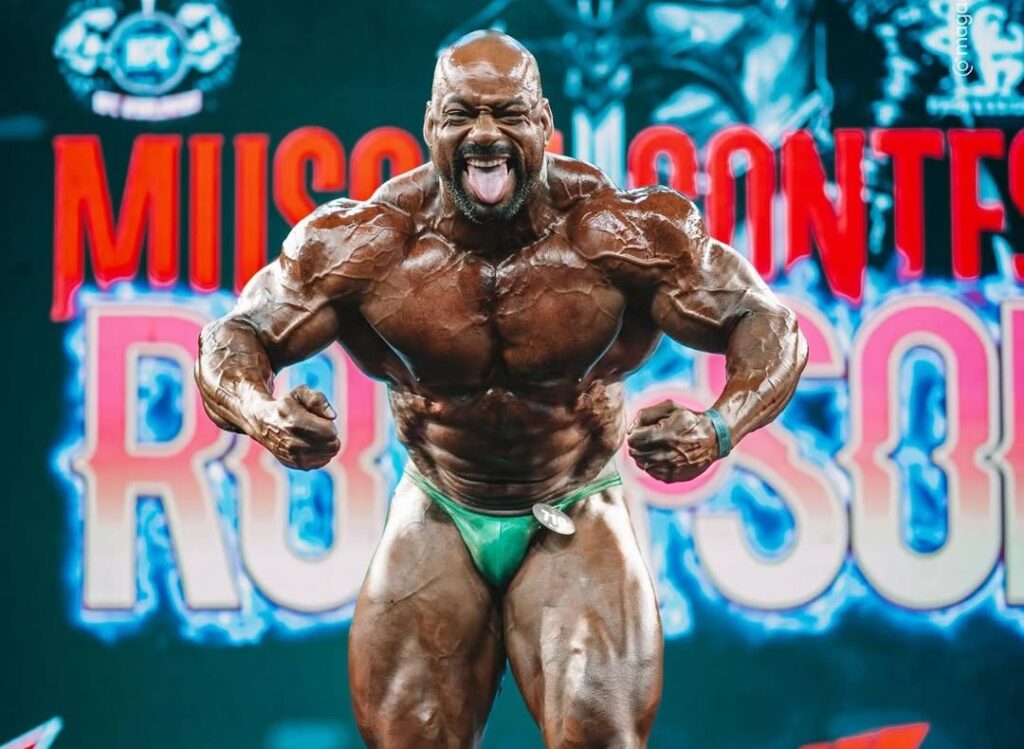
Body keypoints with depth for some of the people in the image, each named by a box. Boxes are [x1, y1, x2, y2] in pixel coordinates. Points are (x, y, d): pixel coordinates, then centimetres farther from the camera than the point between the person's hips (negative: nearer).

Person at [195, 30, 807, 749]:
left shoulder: (622, 234, -19)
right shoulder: (367, 246, -15)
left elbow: (769, 326, -15)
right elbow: (233, 339, -10)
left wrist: (720, 428, -37)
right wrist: (262, 414, -35)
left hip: (575, 520, -1)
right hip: (438, 520, 2)